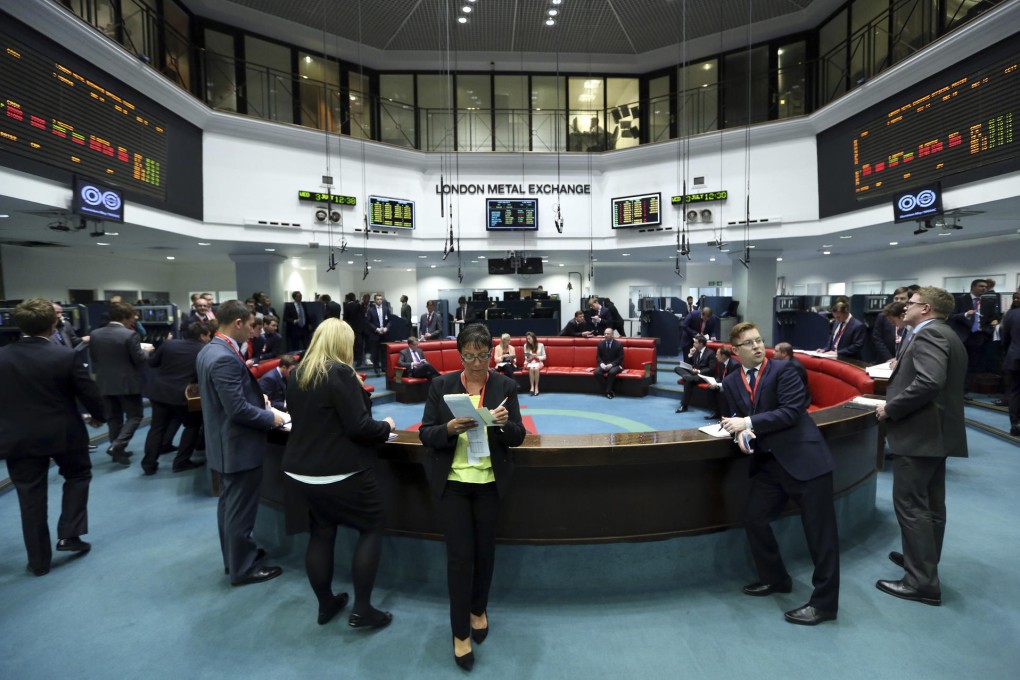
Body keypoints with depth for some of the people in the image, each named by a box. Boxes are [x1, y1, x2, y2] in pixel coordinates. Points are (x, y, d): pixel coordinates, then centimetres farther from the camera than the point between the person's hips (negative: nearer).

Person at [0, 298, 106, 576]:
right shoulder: (66, 355, -14)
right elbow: (89, 394, -10)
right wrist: (98, 416, 10)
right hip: (64, 434, -2)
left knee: (31, 498, 11)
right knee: (77, 476, 24)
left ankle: (39, 561, 20)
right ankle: (69, 534, 16)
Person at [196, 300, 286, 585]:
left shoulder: (210, 350, 6)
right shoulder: (225, 358, -27)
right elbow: (238, 409, -28)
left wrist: (256, 395, 9)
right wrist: (271, 417, -15)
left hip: (225, 442, 11)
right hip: (239, 444, -11)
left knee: (230, 504, 22)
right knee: (241, 509, 5)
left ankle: (234, 556, 39)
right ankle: (242, 568, 20)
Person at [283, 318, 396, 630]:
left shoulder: (298, 374, 6)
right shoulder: (340, 372, -18)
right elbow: (359, 427, -21)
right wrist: (386, 426, -3)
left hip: (300, 471, 7)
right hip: (340, 473, -7)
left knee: (320, 536, 17)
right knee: (371, 529, 9)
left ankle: (326, 605, 31)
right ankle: (362, 609, 11)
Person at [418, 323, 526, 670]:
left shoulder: (505, 386, -4)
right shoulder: (441, 385, -4)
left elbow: (518, 437, -2)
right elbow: (425, 434, -3)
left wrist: (505, 423, -24)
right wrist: (450, 428, -24)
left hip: (490, 482, 1)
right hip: (451, 481, -1)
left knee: (485, 549, 14)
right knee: (459, 554, 1)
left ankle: (479, 609, 41)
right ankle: (460, 632, 21)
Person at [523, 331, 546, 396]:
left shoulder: (540, 345, 2)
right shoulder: (526, 345, 6)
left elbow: (544, 357, 3)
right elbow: (526, 358, 9)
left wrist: (536, 356, -13)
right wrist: (528, 358, -14)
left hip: (538, 362, -1)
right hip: (529, 362, 1)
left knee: (536, 368, -36)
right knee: (531, 368, -35)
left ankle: (536, 387, -32)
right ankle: (532, 387, -33)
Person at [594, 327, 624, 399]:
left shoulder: (619, 344, -5)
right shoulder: (601, 344, 5)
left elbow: (620, 358, -7)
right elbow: (598, 356, 7)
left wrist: (611, 364, -20)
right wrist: (601, 364, -14)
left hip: (615, 365, -3)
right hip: (603, 365, 3)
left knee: (612, 372, -37)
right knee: (597, 372, -28)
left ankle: (608, 391, -21)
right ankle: (609, 391, -20)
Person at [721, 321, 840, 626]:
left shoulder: (783, 370, -8)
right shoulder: (731, 383, 8)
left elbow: (792, 412, -18)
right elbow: (737, 419, 11)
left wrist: (749, 423, -20)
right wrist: (740, 433, -12)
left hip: (803, 457, -6)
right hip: (769, 462, 6)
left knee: (819, 529, 1)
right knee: (754, 519, 9)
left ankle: (824, 601, 14)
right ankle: (775, 578, 31)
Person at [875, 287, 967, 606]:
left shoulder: (928, 334, -15)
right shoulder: (942, 334, 18)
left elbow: (929, 382, -30)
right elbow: (940, 384, 20)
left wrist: (890, 408, -19)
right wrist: (895, 404, 12)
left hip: (920, 432, -11)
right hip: (935, 430, 11)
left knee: (910, 504, -5)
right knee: (930, 503, 18)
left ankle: (922, 581, 1)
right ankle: (923, 561, 31)